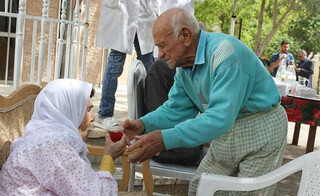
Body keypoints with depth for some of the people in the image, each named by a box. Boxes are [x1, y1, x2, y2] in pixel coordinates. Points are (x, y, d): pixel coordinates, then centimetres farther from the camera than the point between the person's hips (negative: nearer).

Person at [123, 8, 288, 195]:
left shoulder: (224, 53, -28)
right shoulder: (184, 65, 0)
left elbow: (220, 117, -35)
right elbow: (177, 108, 5)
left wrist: (166, 139, -41)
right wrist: (144, 124, -14)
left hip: (261, 132, -8)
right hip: (226, 133, 8)